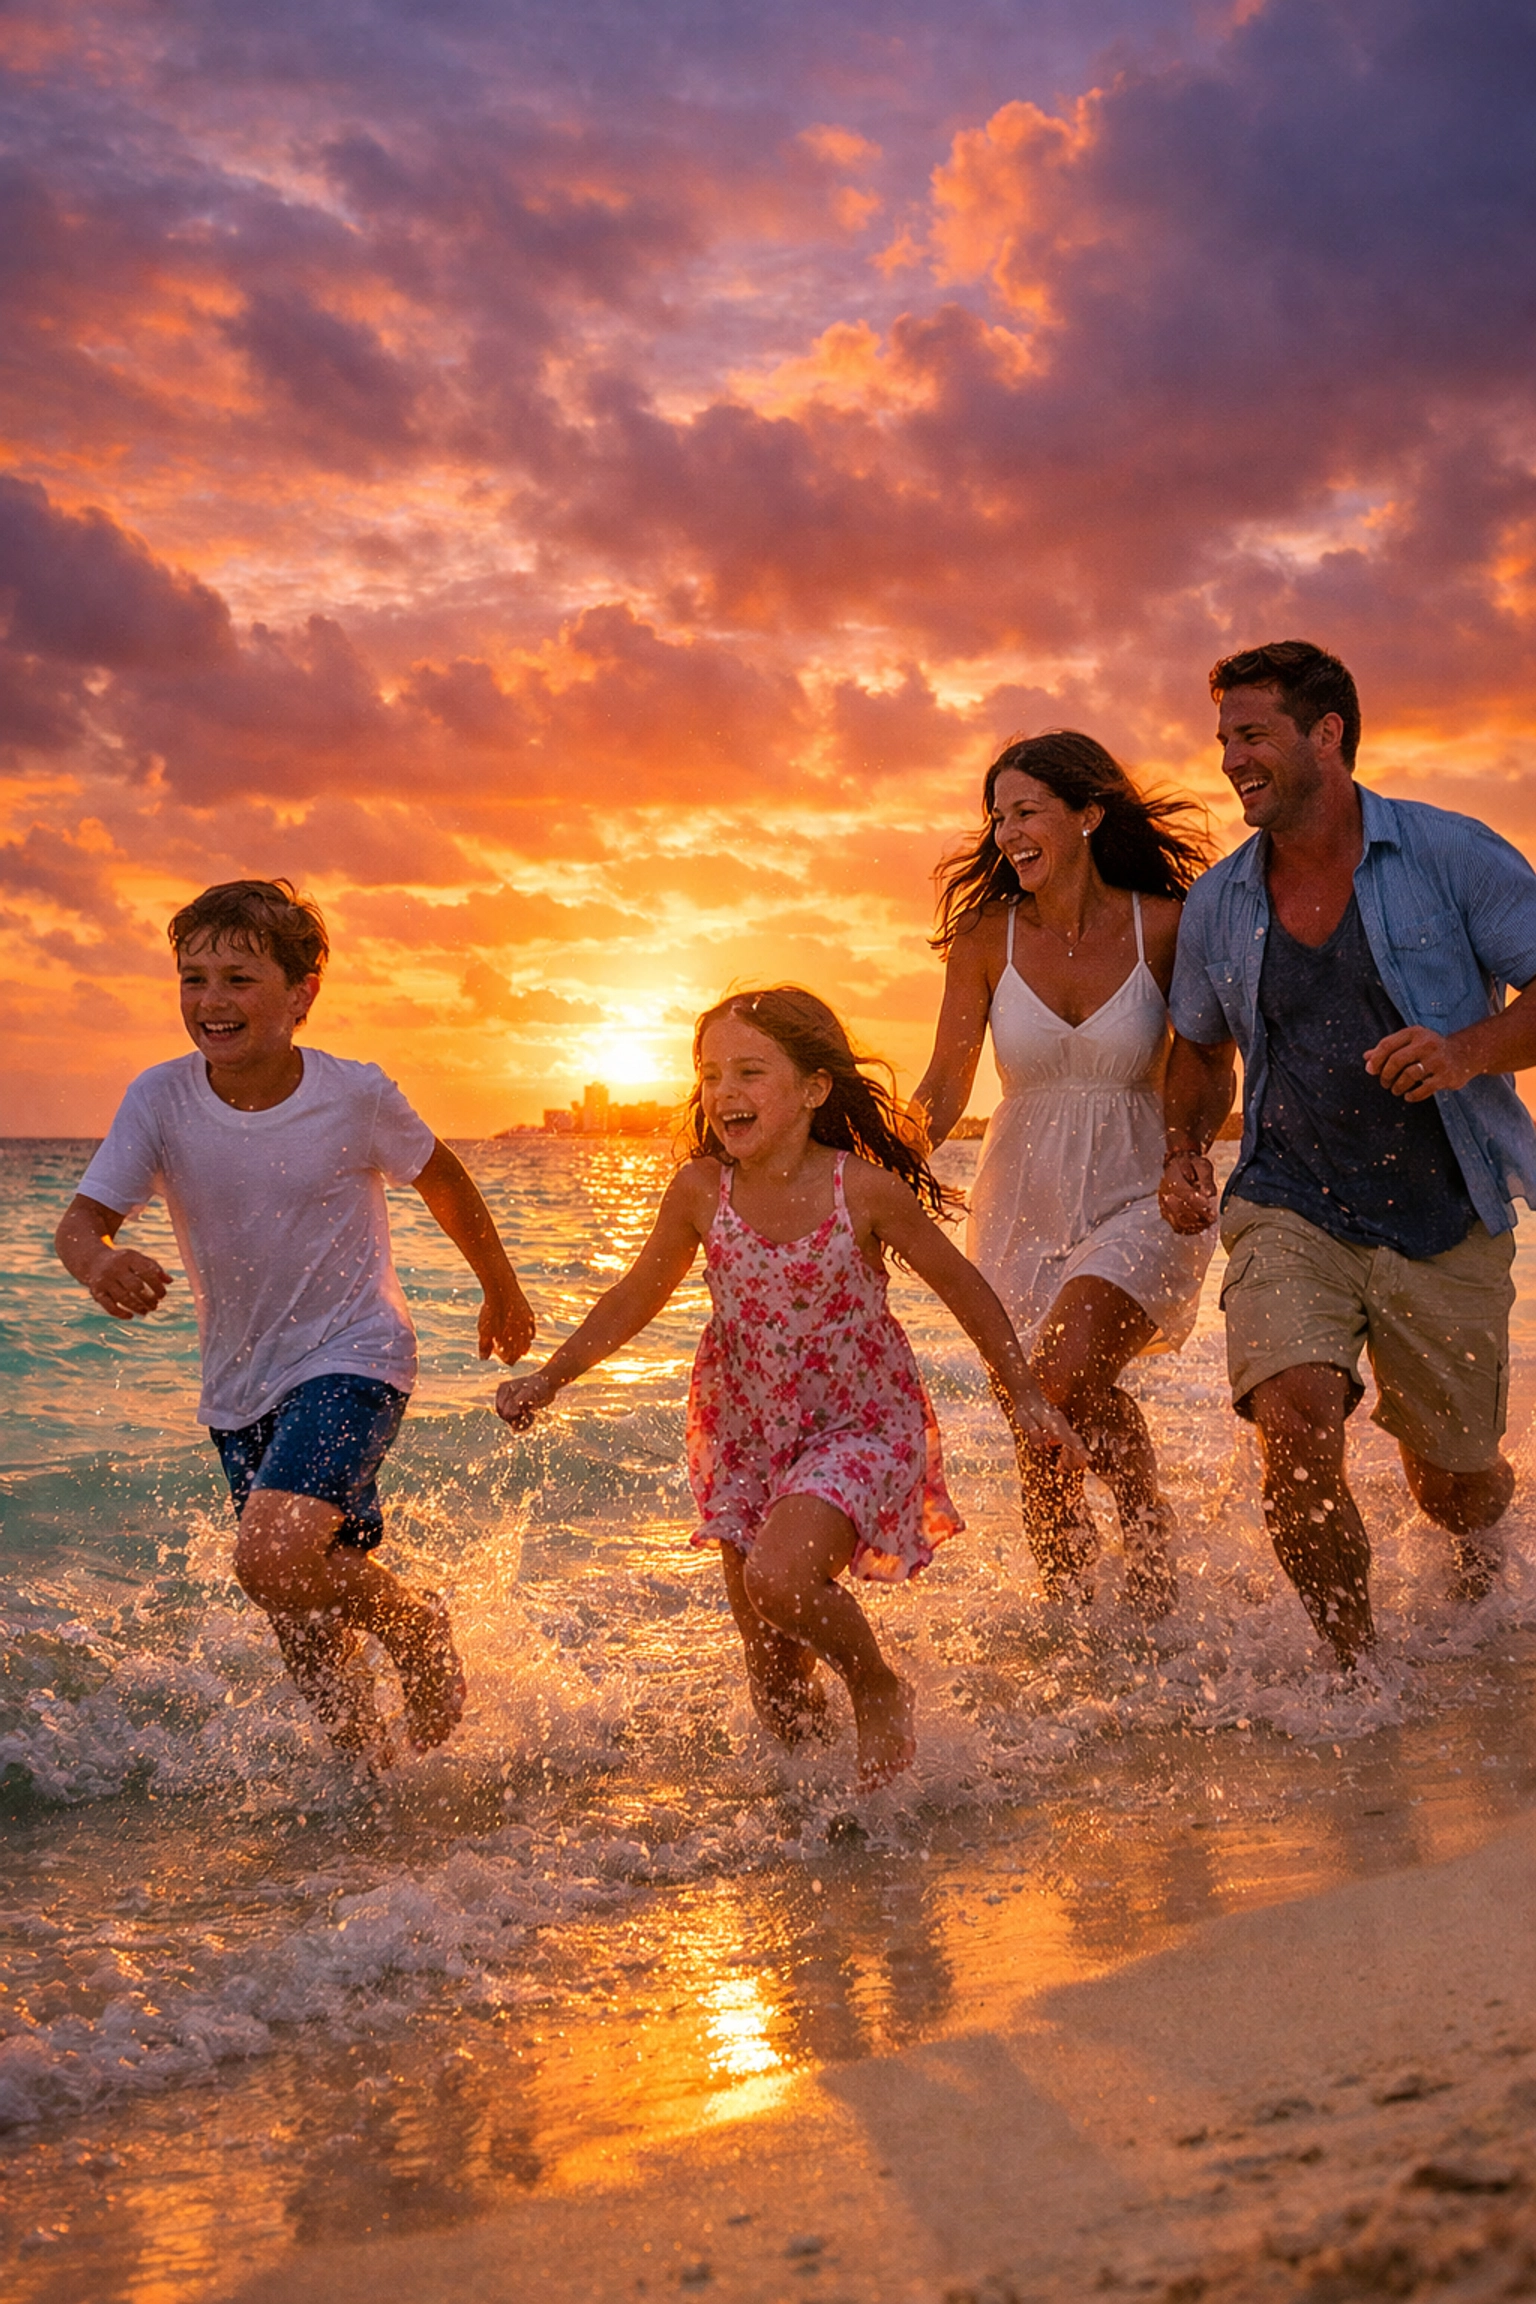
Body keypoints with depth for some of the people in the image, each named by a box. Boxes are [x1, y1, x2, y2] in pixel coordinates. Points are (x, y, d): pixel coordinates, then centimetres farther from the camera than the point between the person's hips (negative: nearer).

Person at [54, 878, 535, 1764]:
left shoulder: (356, 1097, -15)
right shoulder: (161, 1099, -11)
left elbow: (441, 1178, 3)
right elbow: (82, 1219, -16)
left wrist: (503, 1290, 16)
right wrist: (99, 1261, -41)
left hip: (353, 1358, -4)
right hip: (240, 1382, 4)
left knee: (272, 1557, -26)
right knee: (305, 1626, 12)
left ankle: (420, 1624, 3)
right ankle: (373, 1767, 36)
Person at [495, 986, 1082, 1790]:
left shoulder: (863, 1190, -17)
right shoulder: (700, 1192, -9)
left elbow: (959, 1284, -3)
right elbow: (636, 1298, 6)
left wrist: (1023, 1395, 1)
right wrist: (549, 1378, -2)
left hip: (861, 1428, -3)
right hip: (747, 1437, 4)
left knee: (778, 1577, -32)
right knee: (782, 1709, 6)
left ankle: (880, 1689, -2)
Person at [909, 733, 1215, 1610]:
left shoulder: (1164, 928, -8)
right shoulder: (986, 938, -4)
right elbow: (946, 1084, -2)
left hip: (1140, 1204, -3)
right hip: (1024, 1208, 3)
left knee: (1066, 1376, -27)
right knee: (1043, 1440, 4)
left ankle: (1153, 1559, -3)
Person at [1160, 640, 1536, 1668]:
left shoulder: (1451, 855, -6)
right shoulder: (1217, 905, 5)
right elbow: (1202, 1046, 20)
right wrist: (1188, 1152, 3)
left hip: (1445, 1223, -1)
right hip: (1292, 1209, 2)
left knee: (1451, 1484, 10)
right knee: (1296, 1422, -24)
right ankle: (1360, 1670, -4)